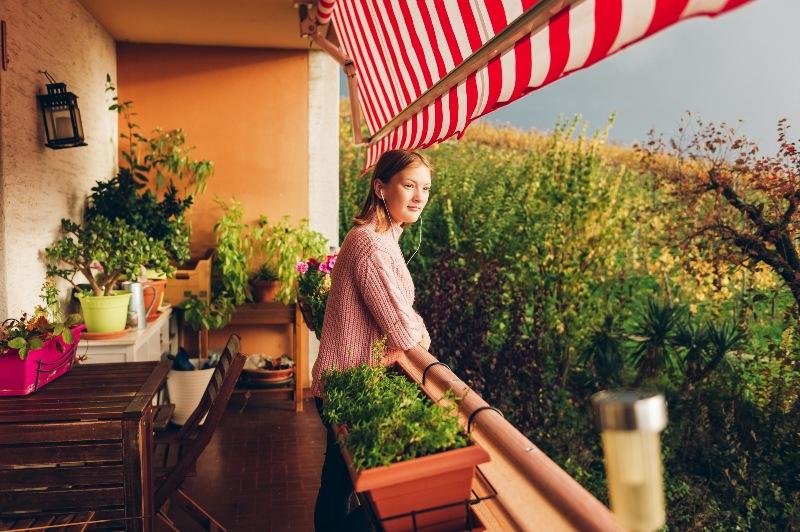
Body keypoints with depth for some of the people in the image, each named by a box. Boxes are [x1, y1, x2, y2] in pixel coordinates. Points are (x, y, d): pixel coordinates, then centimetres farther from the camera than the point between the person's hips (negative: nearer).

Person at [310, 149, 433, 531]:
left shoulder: (381, 236, 8)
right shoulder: (373, 245, -24)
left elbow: (392, 304, 18)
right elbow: (406, 336, -22)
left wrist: (413, 325, 0)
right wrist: (420, 334, -1)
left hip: (348, 381, 9)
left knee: (341, 474, 24)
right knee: (341, 479, 10)